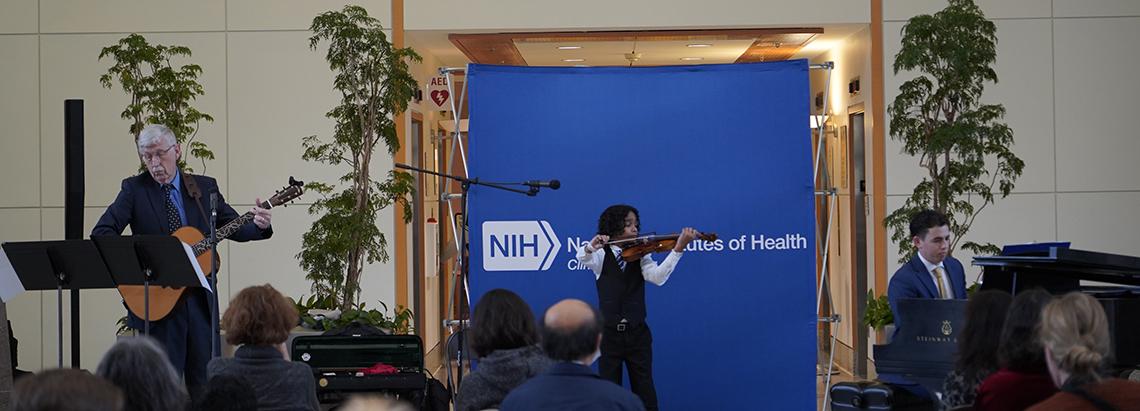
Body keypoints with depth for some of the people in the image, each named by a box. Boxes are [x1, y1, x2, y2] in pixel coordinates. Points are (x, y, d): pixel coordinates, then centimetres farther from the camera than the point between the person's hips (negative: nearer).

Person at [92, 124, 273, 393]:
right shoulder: (134, 189, -1)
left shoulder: (205, 187, 8)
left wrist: (259, 226, -11)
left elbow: (233, 228, 11)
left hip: (199, 300, 3)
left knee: (203, 380, 8)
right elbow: (101, 232, -8)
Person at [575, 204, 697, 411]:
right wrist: (591, 246, -44)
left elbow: (658, 277, -15)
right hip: (609, 334, -1)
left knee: (645, 392, 4)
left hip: (637, 333, 1)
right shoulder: (601, 256, 1)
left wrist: (678, 249, -29)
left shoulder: (640, 255, 3)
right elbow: (582, 257, -20)